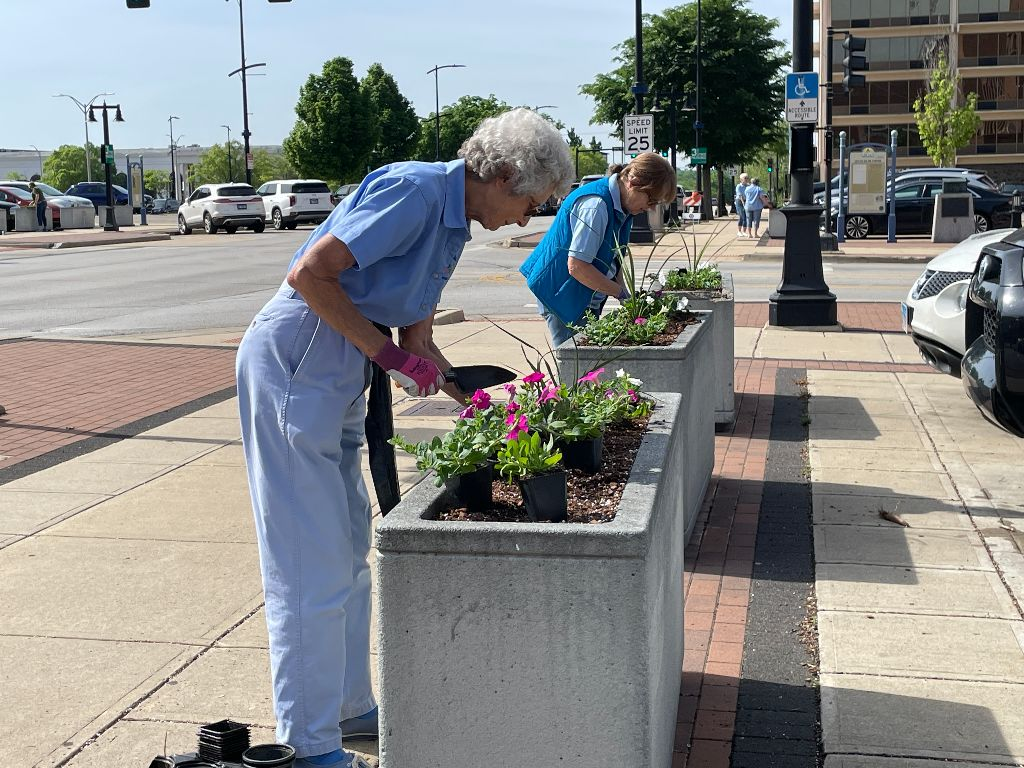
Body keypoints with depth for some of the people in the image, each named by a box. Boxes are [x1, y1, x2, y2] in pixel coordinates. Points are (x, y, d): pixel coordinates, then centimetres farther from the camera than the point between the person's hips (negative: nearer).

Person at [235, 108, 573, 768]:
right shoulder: (415, 191, -18)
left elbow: (418, 339, 14)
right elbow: (309, 274, -24)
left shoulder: (453, 222, 12)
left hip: (341, 376, 10)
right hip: (295, 362, -10)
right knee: (313, 564, -4)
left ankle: (351, 706, 31)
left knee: (350, 549, 17)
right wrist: (385, 352, -19)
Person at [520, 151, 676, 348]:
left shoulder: (623, 207, 6)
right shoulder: (595, 205, -24)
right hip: (562, 297, -10)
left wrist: (626, 296, 0)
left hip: (587, 300, 10)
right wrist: (622, 293, -20)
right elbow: (577, 267, -28)